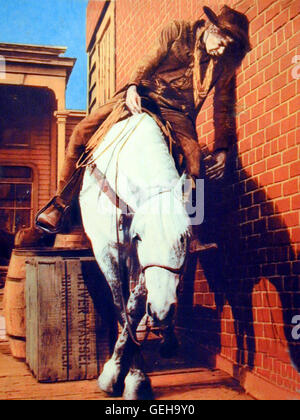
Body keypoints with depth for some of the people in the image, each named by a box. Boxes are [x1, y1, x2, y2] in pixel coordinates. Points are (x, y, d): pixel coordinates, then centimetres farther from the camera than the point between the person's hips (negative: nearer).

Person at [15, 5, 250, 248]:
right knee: (82, 133, -13)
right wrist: (133, 87, -21)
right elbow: (149, 63, -1)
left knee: (192, 157, -32)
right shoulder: (178, 32, 2)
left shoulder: (225, 64, 7)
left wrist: (222, 150, 1)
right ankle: (61, 204, 2)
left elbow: (223, 107, 10)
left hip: (176, 114, 0)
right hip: (142, 98, 0)